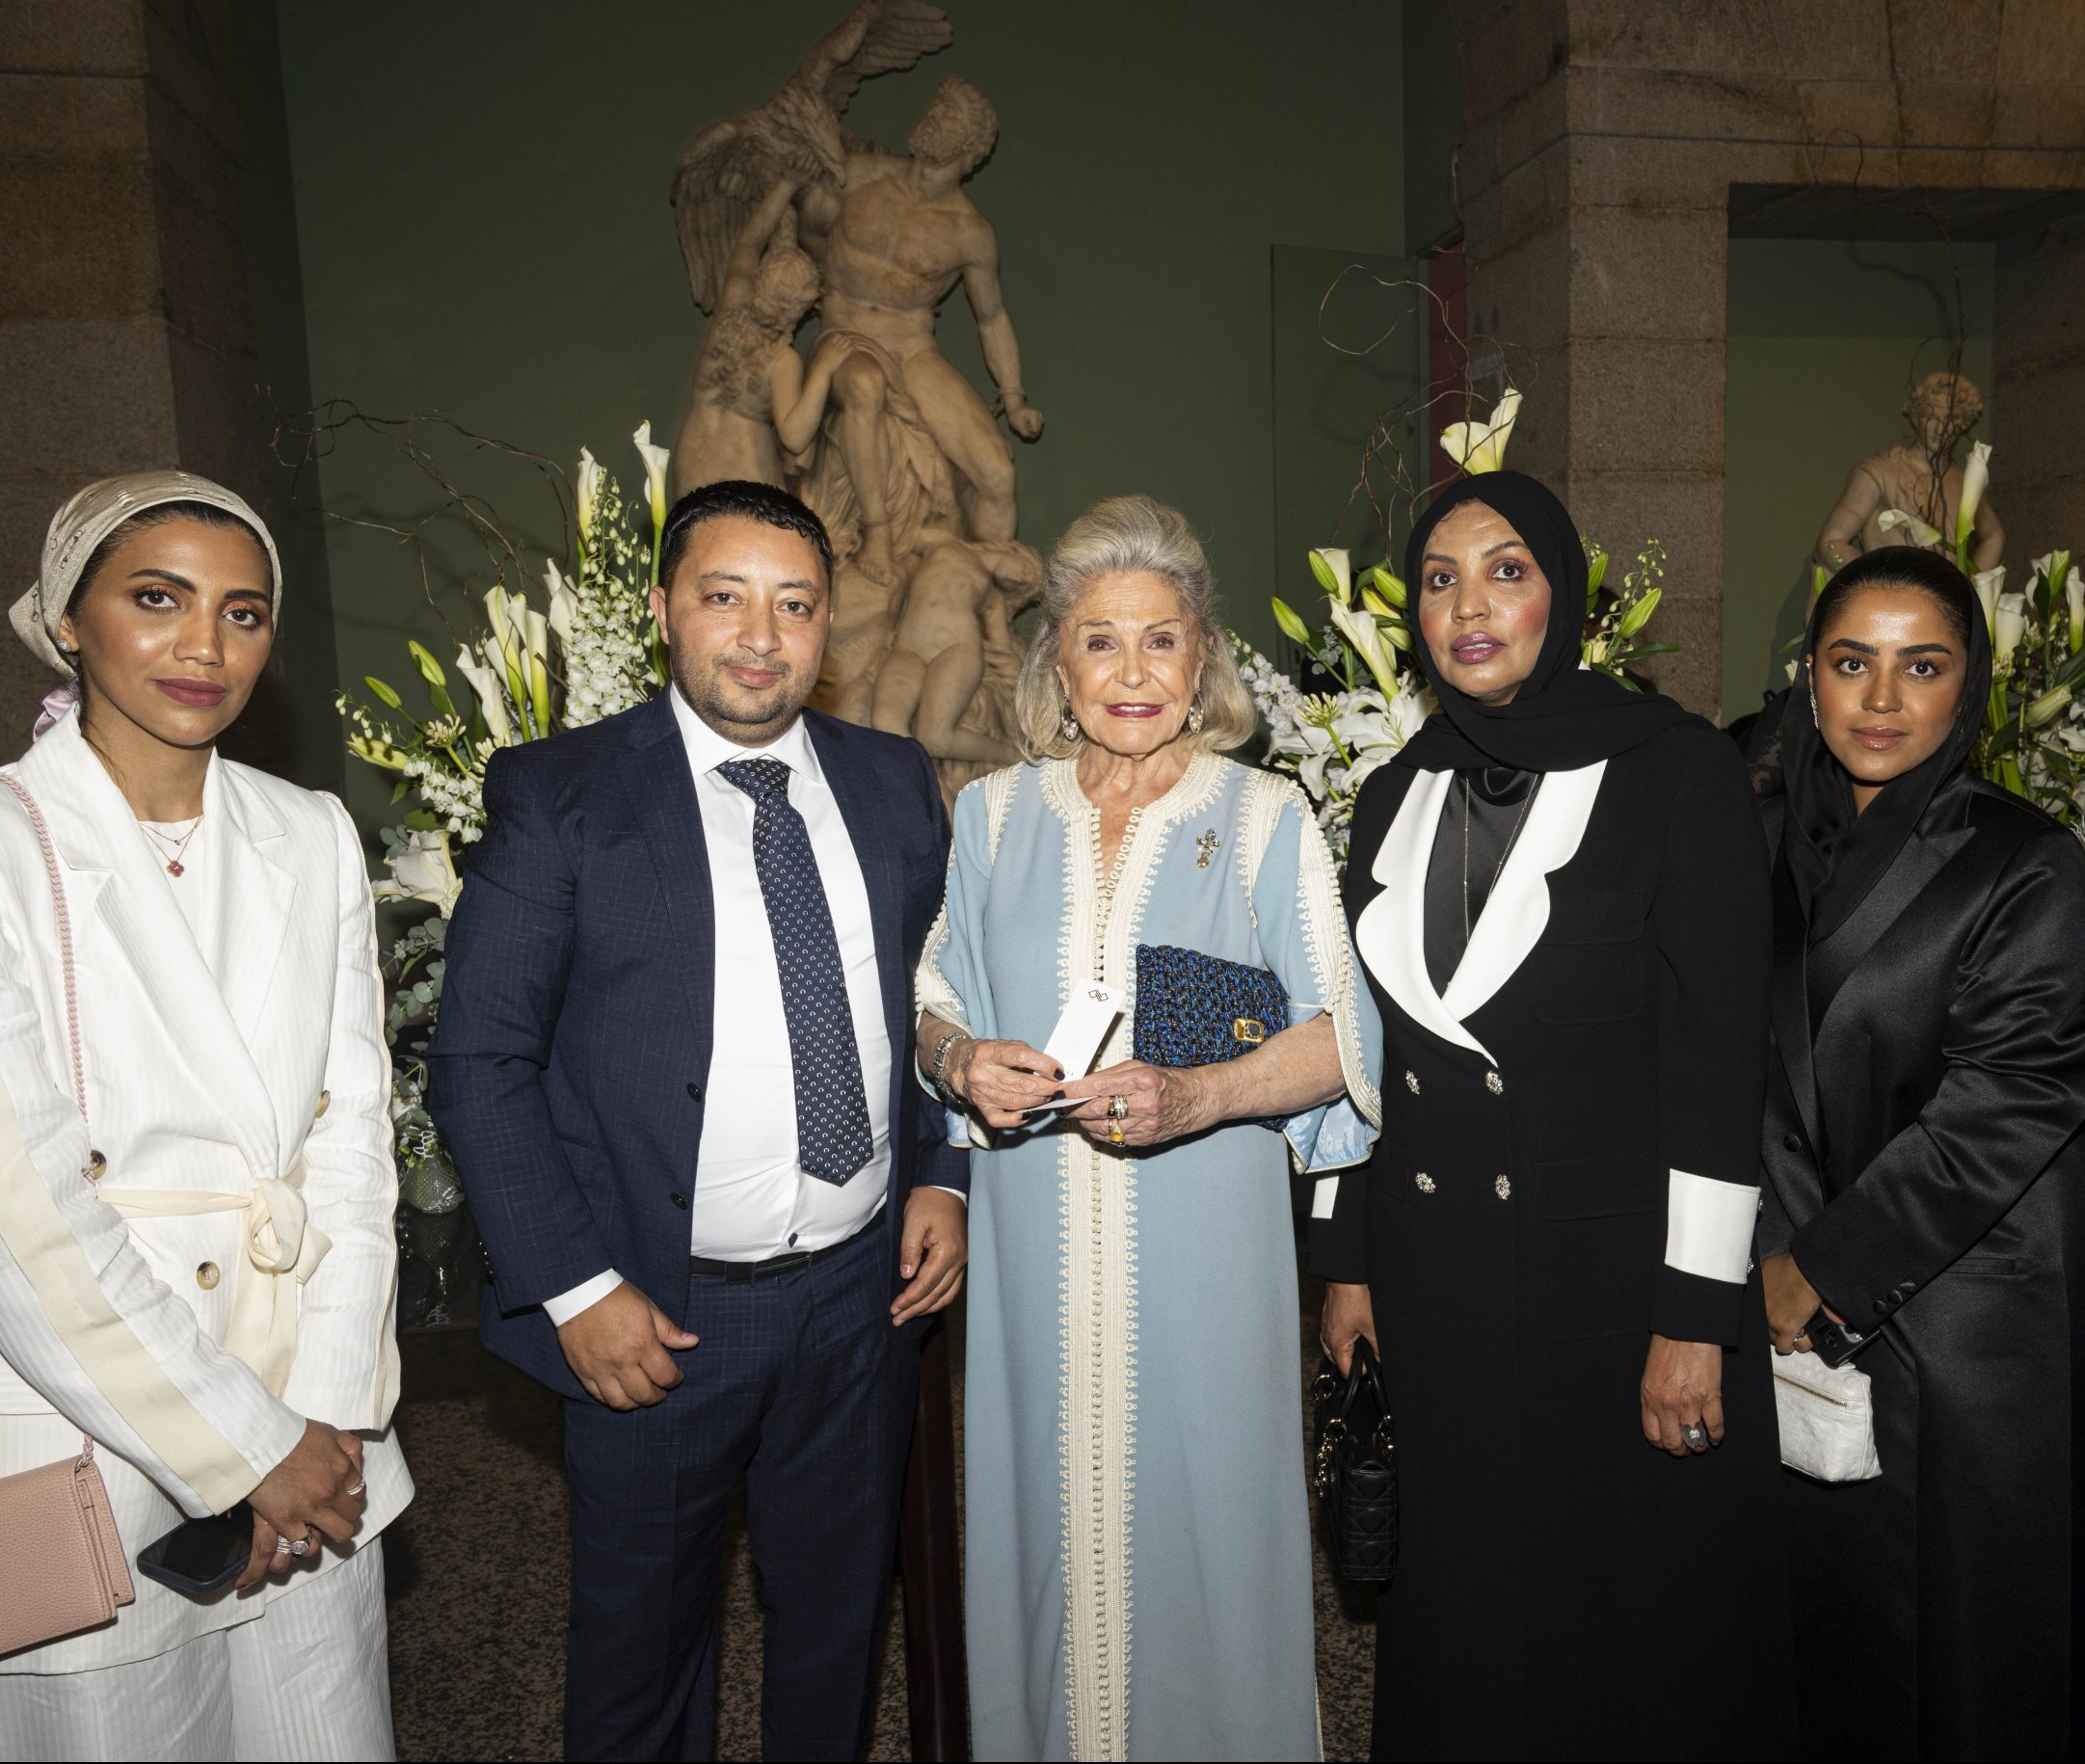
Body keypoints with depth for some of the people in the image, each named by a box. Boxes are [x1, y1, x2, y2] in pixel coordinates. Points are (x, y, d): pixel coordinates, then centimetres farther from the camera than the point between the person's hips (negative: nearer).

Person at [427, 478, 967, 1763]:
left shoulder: (897, 786, 3)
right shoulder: (560, 794, -8)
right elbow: (480, 1061, -10)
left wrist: (943, 1178, -1)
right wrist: (575, 1287, -14)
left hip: (864, 1287, 3)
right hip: (657, 1314, -3)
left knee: (840, 1623, 22)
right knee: (643, 1639, 18)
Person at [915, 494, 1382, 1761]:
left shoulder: (1266, 817, -1)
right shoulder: (994, 814, 6)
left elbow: (1332, 1040, -4)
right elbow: (934, 1006, 11)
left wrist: (1196, 1096, -20)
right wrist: (963, 1063, -11)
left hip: (1202, 1249, -2)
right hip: (1041, 1259, 2)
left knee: (1201, 1511, 6)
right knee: (1051, 1513, 10)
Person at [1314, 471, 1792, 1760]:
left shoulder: (1675, 769, -8)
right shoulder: (1398, 794, 7)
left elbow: (1720, 1057, -12)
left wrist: (1697, 1317, -14)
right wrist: (1348, 1259, 10)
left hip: (1618, 1267, -4)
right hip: (1435, 1276, 5)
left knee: (1631, 1611, 11)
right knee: (1463, 1601, 17)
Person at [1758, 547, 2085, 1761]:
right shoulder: (1770, 847, 5)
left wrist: (1826, 1266, -13)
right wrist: (1782, 1253, -8)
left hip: (1967, 1327, -3)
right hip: (1807, 1312, 4)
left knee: (1969, 1635, 9)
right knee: (1833, 1608, 12)